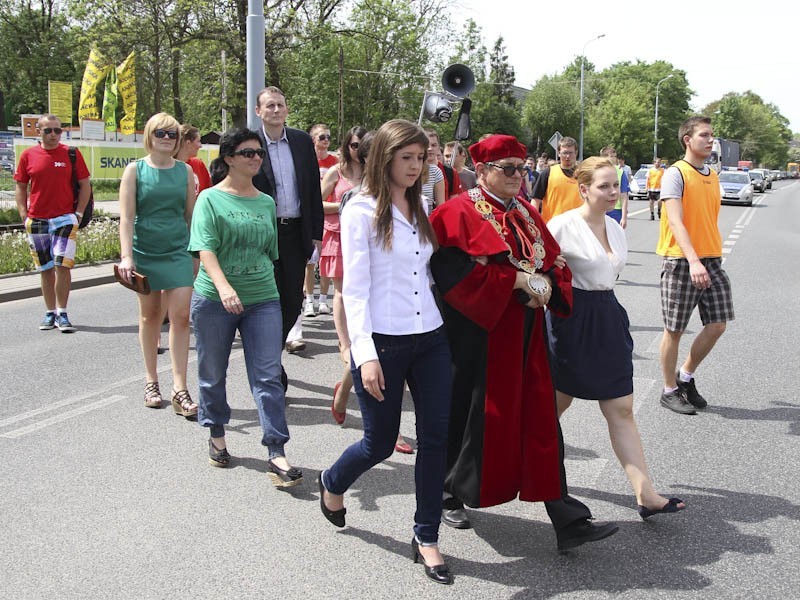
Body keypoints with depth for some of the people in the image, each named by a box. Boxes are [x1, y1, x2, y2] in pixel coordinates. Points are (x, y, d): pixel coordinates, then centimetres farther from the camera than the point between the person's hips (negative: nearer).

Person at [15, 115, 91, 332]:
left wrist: (79, 213, -3)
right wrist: (24, 215, 2)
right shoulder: (28, 155, 6)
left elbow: (85, 185, 5)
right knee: (45, 269, 8)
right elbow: (20, 187, 11)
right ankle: (50, 313, 17)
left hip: (64, 219, -2)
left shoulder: (71, 154, 2)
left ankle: (62, 313, 0)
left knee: (62, 265, -10)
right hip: (37, 222, 2)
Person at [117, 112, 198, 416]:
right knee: (150, 315, 11)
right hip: (145, 251, -1)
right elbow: (127, 217, -6)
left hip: (178, 251, 1)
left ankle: (180, 390, -7)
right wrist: (126, 255, -15)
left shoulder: (185, 170, 5)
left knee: (180, 317, -7)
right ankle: (151, 382, 25)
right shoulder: (135, 170, -1)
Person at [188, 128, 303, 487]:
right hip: (214, 299, -2)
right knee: (213, 374, 12)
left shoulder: (266, 202, 11)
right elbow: (205, 248, -16)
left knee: (268, 377, -6)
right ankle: (217, 436, 33)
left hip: (262, 299, 3)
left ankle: (276, 455, -6)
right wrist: (223, 286, -31)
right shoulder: (211, 199, -3)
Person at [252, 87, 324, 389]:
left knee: (293, 301, 8)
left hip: (296, 231, 4)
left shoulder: (302, 141, 7)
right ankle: (275, 372, 13)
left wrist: (316, 232, 6)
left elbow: (314, 189, 9)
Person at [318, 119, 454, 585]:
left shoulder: (421, 207, 10)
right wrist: (365, 354, -18)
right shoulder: (361, 210, -8)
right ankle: (333, 484, 40)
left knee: (436, 438, 4)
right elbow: (355, 288, -12)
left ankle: (427, 537, 20)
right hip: (383, 341, -5)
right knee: (380, 443, 7)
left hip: (430, 338, 5)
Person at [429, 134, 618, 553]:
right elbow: (458, 272, -21)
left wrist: (546, 284, -8)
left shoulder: (526, 214, 14)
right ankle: (450, 496, 30)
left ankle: (568, 521, 6)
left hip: (525, 337, 6)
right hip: (479, 334, -6)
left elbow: (555, 263, 14)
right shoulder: (459, 213, -8)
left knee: (539, 420, 5)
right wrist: (518, 279, -21)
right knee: (471, 418, 6)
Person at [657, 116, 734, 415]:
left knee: (717, 324, 4)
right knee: (674, 330, 2)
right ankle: (670, 390, 17)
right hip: (682, 262, -7)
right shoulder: (675, 174, -10)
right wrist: (693, 260, -31)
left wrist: (713, 257, 18)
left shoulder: (712, 176, 13)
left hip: (711, 261, 7)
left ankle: (686, 376, 24)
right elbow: (675, 222, -20)